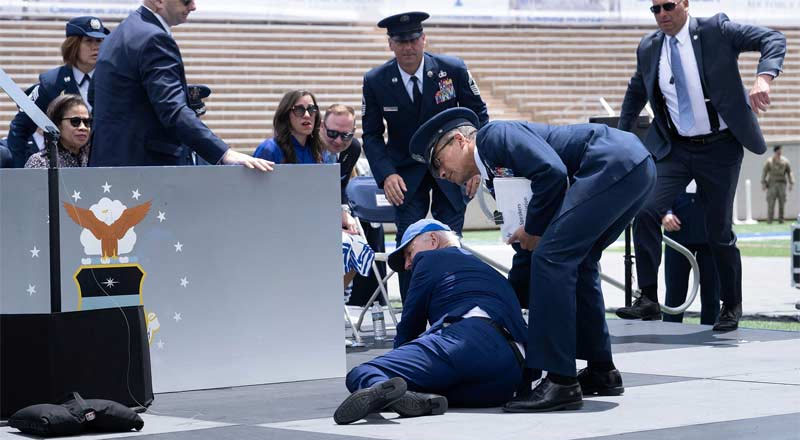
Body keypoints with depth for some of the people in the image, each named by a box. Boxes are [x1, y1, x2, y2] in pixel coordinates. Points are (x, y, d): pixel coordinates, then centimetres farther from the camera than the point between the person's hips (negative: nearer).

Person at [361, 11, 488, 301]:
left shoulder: (453, 69, -12)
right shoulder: (375, 81, -10)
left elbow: (478, 114, 0)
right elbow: (371, 135, -2)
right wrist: (386, 175, -18)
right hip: (407, 173, 0)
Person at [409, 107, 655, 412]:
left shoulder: (493, 135, -1)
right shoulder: (497, 175, 25)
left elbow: (552, 171, -18)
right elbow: (527, 255, 29)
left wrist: (534, 230, -4)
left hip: (615, 162, -10)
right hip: (637, 169, 10)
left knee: (552, 258, -12)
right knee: (576, 263, 21)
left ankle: (560, 382, -12)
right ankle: (601, 371, 28)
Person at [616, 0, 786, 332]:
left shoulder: (716, 31, -8)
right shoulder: (649, 49, 5)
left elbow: (773, 40, -14)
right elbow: (636, 92, 23)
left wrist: (763, 78, -32)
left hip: (719, 148, -3)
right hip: (675, 149, 3)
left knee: (719, 230, 2)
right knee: (646, 211, -17)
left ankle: (731, 306, 21)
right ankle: (647, 296, -8)